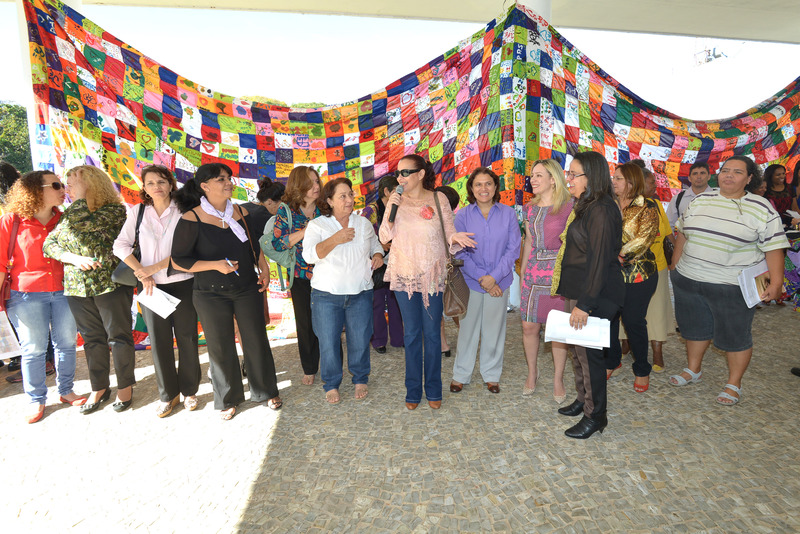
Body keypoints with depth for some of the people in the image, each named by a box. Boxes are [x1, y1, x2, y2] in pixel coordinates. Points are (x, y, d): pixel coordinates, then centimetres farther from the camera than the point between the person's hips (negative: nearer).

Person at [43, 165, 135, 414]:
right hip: (77, 288, 6)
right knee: (92, 339, 15)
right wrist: (75, 258, -13)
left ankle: (125, 386, 21)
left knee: (119, 337, 5)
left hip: (110, 284, -6)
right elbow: (49, 244, 6)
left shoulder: (115, 211, -8)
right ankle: (99, 388, 29)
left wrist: (82, 193, -8)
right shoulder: (69, 216, 12)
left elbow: (80, 224, -20)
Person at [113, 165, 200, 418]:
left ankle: (189, 390, 23)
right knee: (159, 340, 8)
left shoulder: (183, 211, -3)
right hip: (151, 286, 2)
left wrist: (155, 267, -14)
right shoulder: (138, 212, 6)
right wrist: (141, 271, -9)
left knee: (186, 338, 6)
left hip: (182, 284, -2)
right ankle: (168, 395, 23)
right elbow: (121, 245, 3)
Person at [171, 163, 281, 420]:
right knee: (221, 348, 10)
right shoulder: (191, 219, -12)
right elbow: (178, 261, -10)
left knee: (257, 341, 9)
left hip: (247, 289, 3)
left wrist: (264, 270, 5)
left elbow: (254, 246, 16)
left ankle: (266, 391, 29)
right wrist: (216, 265, -19)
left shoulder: (241, 213, 3)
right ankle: (228, 399, 30)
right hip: (211, 294, -3)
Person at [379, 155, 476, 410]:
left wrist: (454, 238, -23)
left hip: (432, 274, -1)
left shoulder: (438, 199, -2)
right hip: (404, 274, 1)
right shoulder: (396, 199, 2)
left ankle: (433, 390, 22)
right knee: (411, 334, 8)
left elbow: (448, 232, -1)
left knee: (432, 333, 6)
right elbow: (385, 237, 0)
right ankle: (413, 391, 22)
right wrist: (390, 211, -14)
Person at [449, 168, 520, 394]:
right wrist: (481, 278, -12)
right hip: (470, 282, 0)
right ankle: (460, 375, 24)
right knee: (467, 328, 8)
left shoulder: (508, 213, 0)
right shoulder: (463, 215, -1)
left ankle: (491, 375, 29)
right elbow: (460, 251, -4)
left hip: (499, 282, 1)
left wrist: (494, 276, -13)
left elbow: (513, 249, -3)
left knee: (494, 329, 11)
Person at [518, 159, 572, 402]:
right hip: (533, 273, 4)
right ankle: (532, 372, 28)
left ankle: (558, 379, 22)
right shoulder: (530, 208, 11)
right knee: (529, 326, 6)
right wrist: (523, 271, 16)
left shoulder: (568, 207, -5)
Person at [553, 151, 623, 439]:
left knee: (588, 351, 1)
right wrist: (577, 299, 16)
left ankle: (595, 416, 18)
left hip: (596, 295, -10)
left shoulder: (601, 211, -19)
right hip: (579, 290, 10)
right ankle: (584, 400, 37)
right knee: (579, 348, 19)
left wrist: (585, 304, -22)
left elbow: (600, 260, -22)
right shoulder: (586, 207, 12)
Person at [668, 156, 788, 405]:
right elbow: (683, 233, 13)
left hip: (732, 287, -4)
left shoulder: (761, 209, -5)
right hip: (688, 280, 4)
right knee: (695, 326, 17)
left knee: (735, 335, 8)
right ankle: (693, 369, 36)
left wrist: (776, 282, -13)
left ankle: (734, 384, 26)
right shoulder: (701, 200, 6)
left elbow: (774, 247, -7)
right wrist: (674, 265, 14)